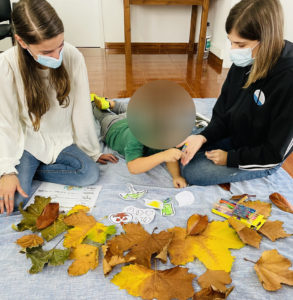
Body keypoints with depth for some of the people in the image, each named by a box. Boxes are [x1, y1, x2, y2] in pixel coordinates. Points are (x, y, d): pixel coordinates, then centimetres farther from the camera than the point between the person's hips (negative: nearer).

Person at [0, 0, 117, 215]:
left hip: (61, 140, 2)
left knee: (90, 173, -22)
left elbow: (82, 110, -11)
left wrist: (92, 153, -4)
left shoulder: (72, 56, -16)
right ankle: (23, 170, 14)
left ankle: (28, 171, -2)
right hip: (25, 142, -2)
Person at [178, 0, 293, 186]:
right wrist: (203, 137, -16)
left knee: (193, 173, -14)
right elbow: (222, 112, -1)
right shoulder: (243, 62, -10)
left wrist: (230, 158, -18)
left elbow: (275, 152, -23)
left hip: (261, 161, -6)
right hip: (232, 136, 6)